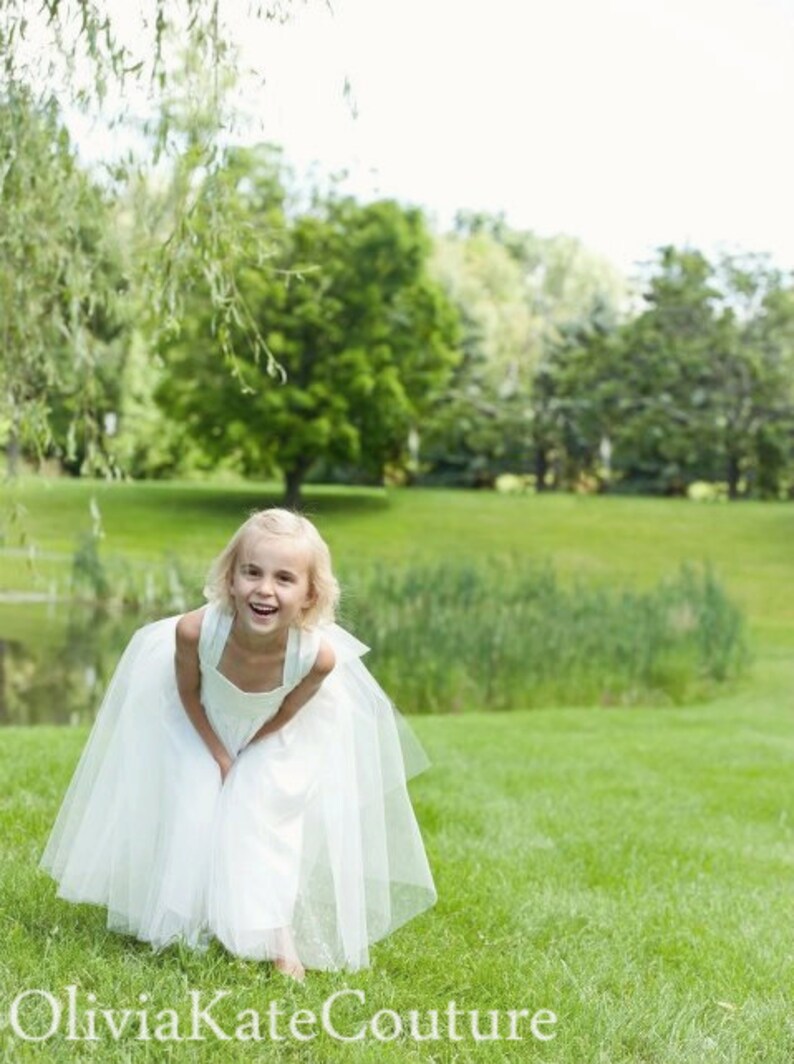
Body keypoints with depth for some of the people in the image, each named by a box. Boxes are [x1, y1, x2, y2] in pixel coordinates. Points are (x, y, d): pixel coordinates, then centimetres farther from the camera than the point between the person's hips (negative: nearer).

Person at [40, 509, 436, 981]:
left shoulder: (319, 655, -40)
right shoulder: (195, 631, -40)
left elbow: (285, 713, -16)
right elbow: (188, 694, -17)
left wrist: (241, 759, -8)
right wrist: (220, 758, -11)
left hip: (270, 739, 0)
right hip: (201, 727, 1)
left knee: (266, 822, -1)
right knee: (191, 813, 1)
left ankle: (278, 939, 16)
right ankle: (179, 924, 26)